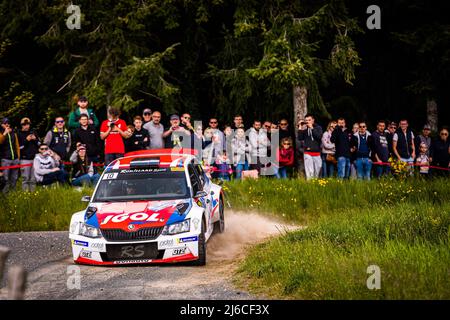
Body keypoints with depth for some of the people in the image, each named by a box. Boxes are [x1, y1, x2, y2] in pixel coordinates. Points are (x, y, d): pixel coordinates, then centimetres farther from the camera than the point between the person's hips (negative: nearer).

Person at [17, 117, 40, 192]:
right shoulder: (19, 134, 1)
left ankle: (33, 191, 10)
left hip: (34, 158, 4)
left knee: (33, 179, 4)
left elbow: (39, 144, 16)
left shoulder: (33, 133, 13)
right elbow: (19, 147, -6)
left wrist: (35, 139, -2)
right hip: (25, 159, -4)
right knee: (25, 178, -7)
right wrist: (26, 140, -12)